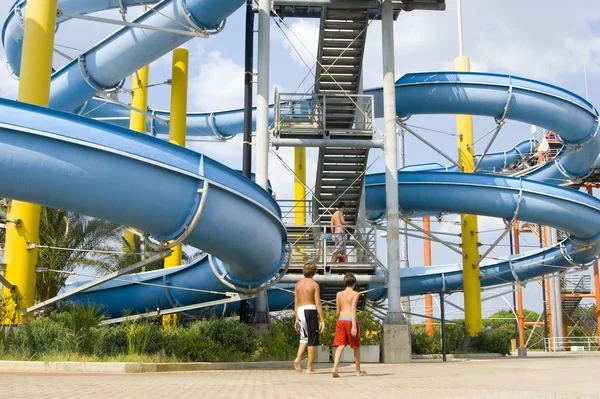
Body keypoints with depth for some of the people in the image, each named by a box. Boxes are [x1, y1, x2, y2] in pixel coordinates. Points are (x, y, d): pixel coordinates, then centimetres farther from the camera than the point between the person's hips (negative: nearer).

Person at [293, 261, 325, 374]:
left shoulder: (298, 284, 10)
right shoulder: (314, 285, -6)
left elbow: (296, 303, 12)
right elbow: (318, 303, -10)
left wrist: (297, 319, 18)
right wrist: (322, 320, -8)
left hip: (300, 311, 5)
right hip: (310, 310, -5)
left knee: (304, 336, 20)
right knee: (312, 339, 2)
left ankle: (298, 359, -3)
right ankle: (309, 368, 4)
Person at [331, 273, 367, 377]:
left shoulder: (339, 294, 10)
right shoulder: (355, 294, -2)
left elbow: (338, 311, 10)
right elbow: (353, 309, -14)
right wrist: (354, 326, -19)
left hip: (341, 321, 3)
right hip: (350, 321, -3)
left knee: (340, 346, -3)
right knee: (356, 347, 13)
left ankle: (335, 368, -23)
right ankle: (358, 371, 23)